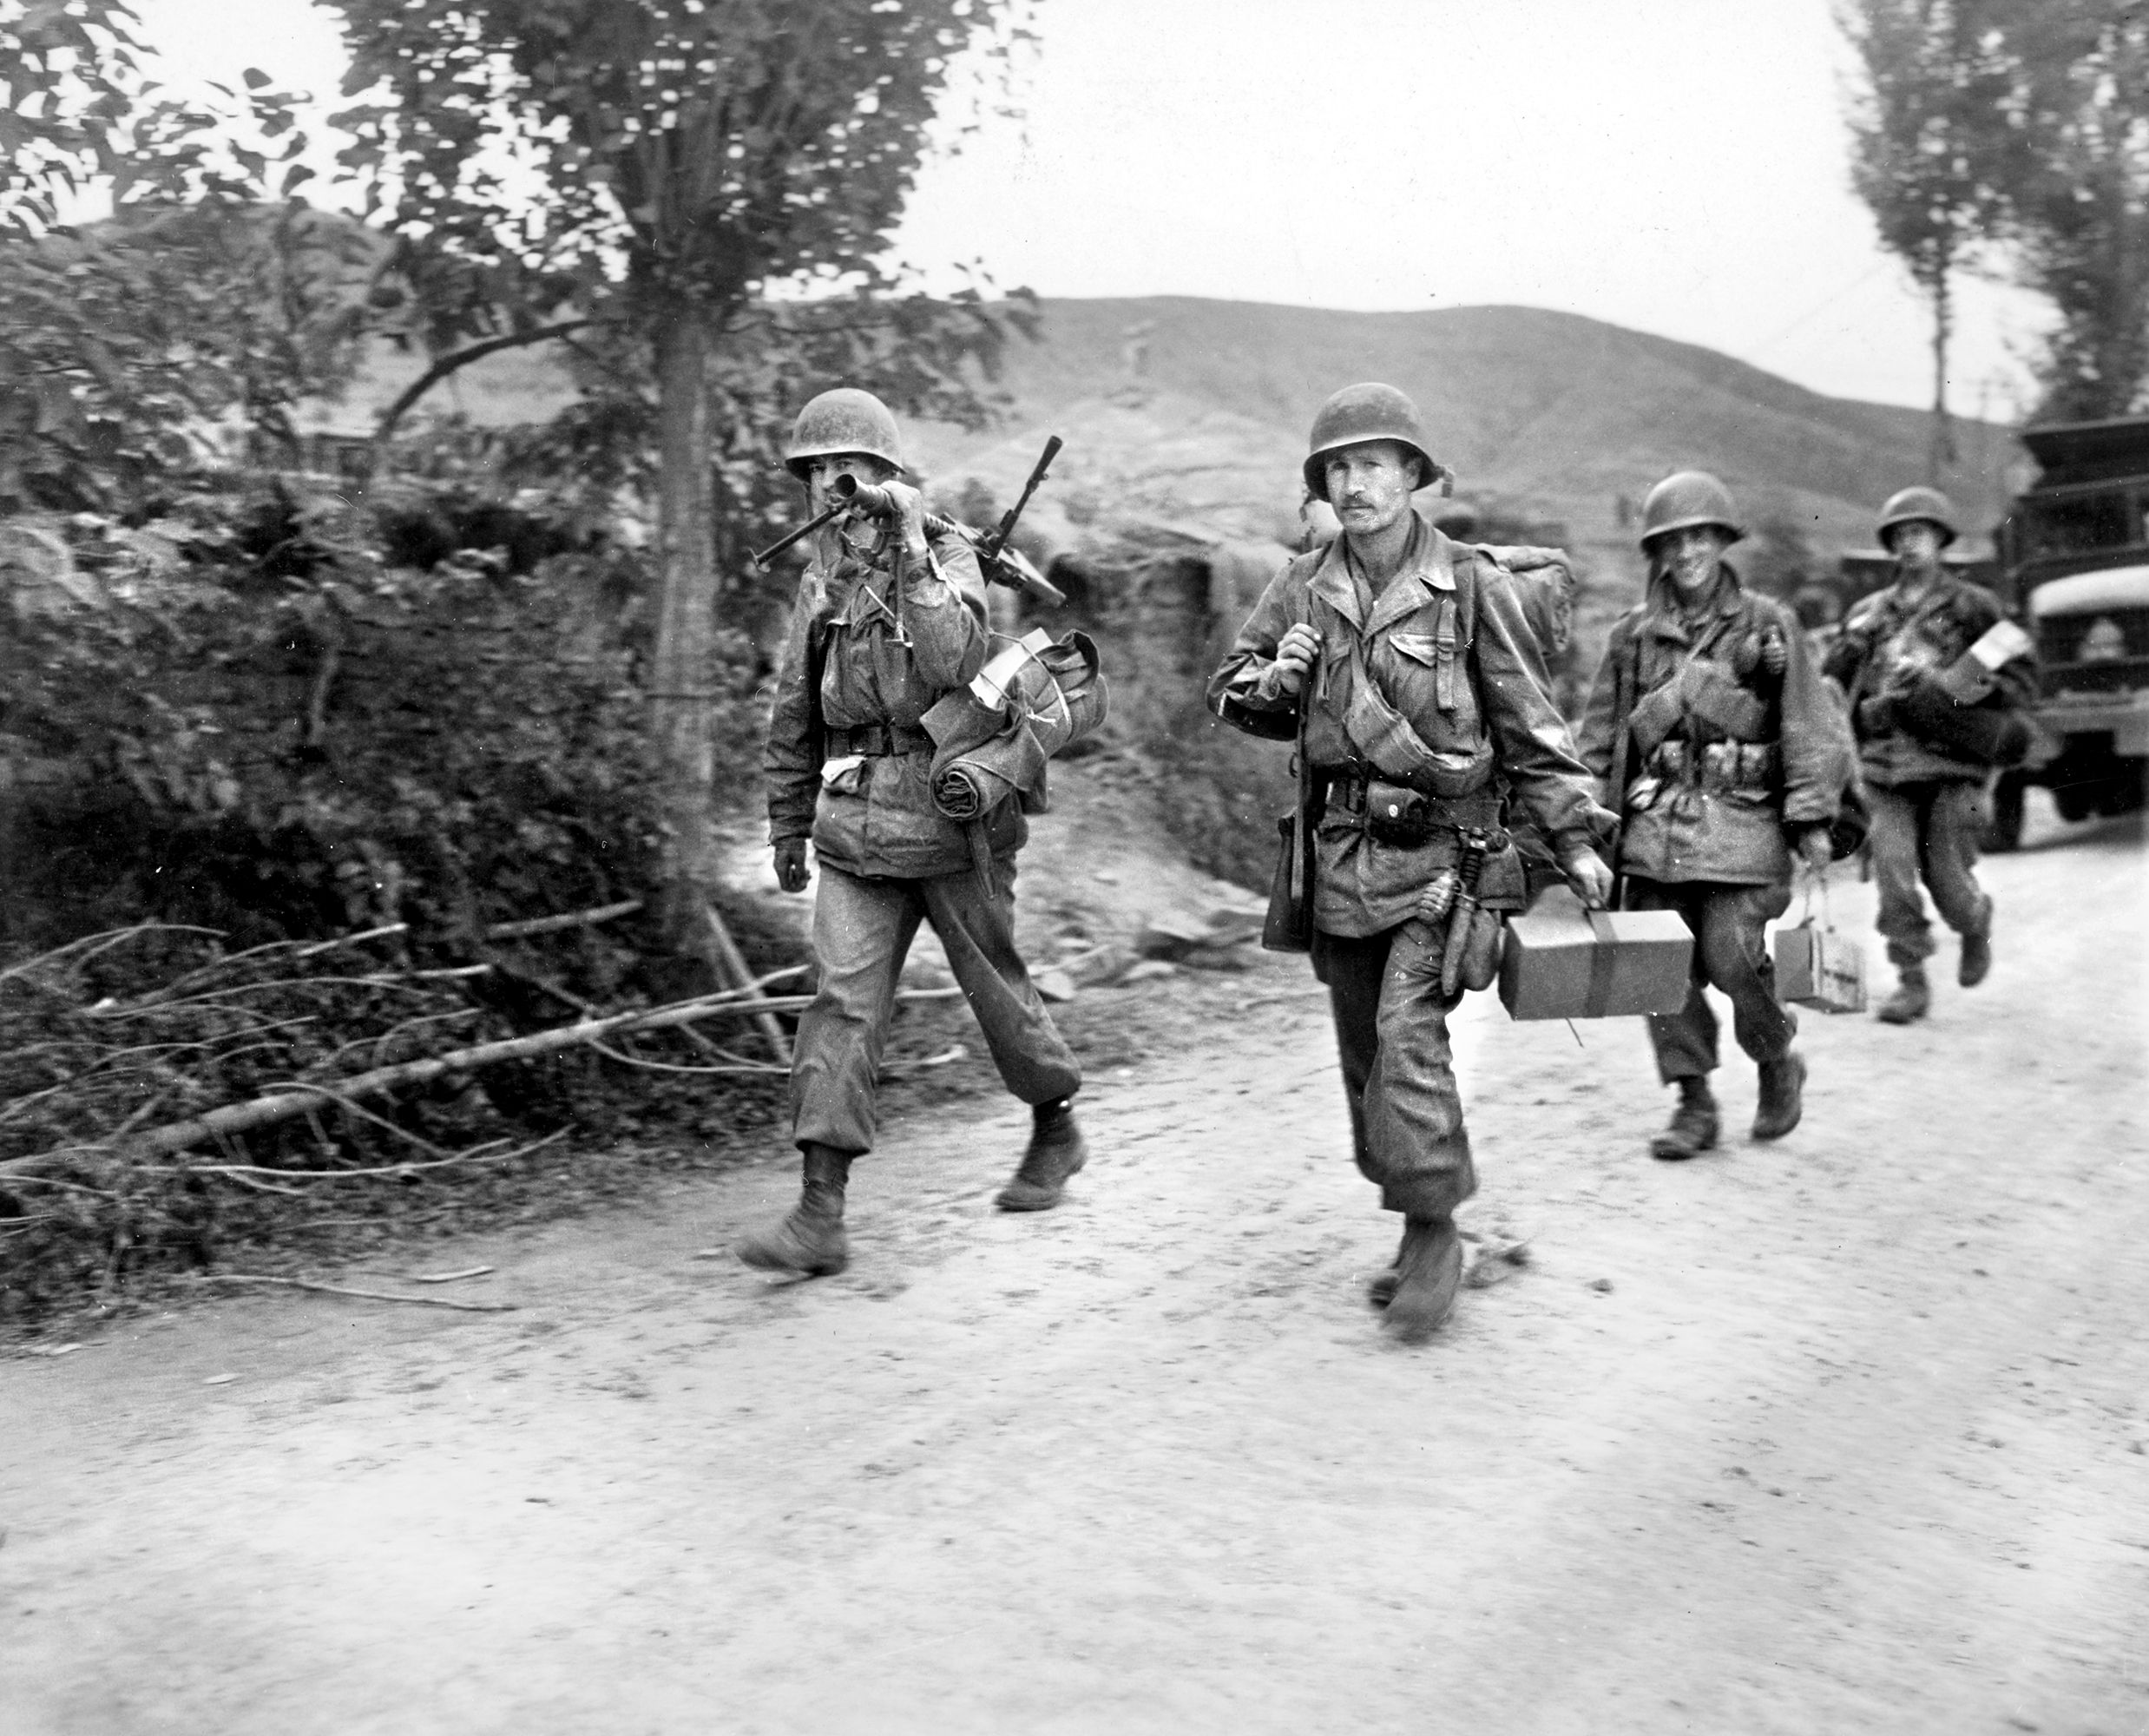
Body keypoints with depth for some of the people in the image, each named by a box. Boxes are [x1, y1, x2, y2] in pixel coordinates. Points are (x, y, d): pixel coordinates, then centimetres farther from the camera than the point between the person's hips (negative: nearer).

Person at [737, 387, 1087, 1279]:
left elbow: (951, 662, -27)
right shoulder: (821, 580, 10)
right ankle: (821, 1214, -8)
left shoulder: (948, 558, -6)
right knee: (842, 1002, -6)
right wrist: (787, 826, 19)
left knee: (997, 987, 10)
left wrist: (911, 553, -27)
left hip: (952, 814, -4)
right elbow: (794, 714, 17)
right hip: (856, 824, 4)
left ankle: (1057, 1133, 36)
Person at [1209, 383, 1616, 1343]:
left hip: (1442, 849, -5)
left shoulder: (1471, 585, -5)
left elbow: (1529, 725, 1)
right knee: (1363, 1052, 11)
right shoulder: (1303, 585, 5)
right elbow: (1230, 689, 15)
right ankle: (1421, 1228, 25)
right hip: (1341, 853, 5)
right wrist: (1267, 684, -8)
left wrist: (1576, 839, 0)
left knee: (1408, 1035, -18)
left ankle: (1433, 1234, -5)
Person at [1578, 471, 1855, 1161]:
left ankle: (1779, 1063, 17)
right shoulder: (1634, 634, 10)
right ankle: (1694, 1103, 14)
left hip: (1740, 826, -3)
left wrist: (1811, 818, -6)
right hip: (1654, 827, 3)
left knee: (1732, 956, -12)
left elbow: (1811, 728, 2)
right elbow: (1600, 738, 14)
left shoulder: (1767, 626, 4)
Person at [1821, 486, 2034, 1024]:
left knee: (1947, 879, 0)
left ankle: (1977, 925, 34)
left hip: (1952, 764, -2)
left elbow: (2021, 680, 3)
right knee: (1893, 871, -10)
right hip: (1887, 767, 2)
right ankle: (1911, 981, 1)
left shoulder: (1973, 606, 6)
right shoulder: (1868, 614, 13)